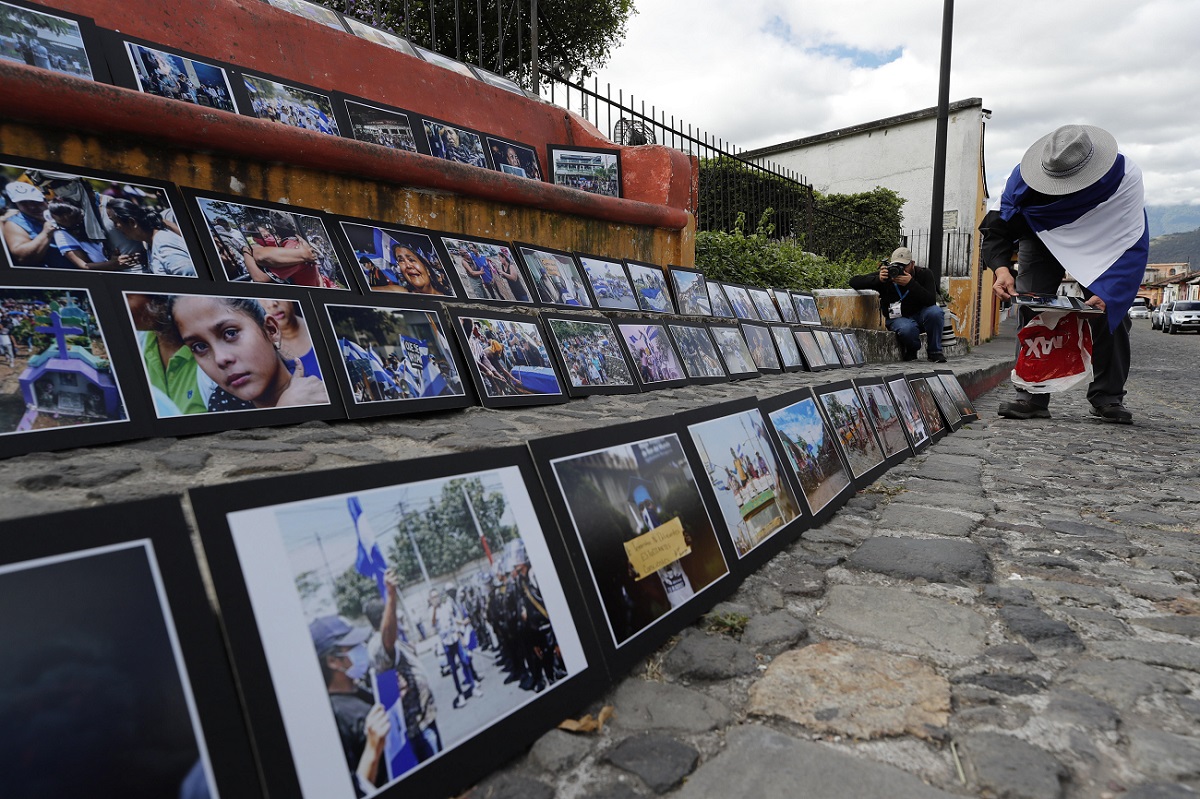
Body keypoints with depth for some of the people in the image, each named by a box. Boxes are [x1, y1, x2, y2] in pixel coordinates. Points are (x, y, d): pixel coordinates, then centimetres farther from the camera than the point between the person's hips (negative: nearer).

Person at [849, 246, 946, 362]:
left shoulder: (924, 274, -8)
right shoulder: (886, 275, -8)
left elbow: (931, 301, -23)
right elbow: (854, 282, -13)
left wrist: (911, 284, -34)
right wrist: (878, 279, -28)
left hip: (920, 315, 2)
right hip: (898, 318, -2)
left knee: (935, 312, -32)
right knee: (907, 329, -37)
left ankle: (935, 352, -8)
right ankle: (911, 350, 2)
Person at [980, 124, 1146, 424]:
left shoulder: (1126, 177, -35)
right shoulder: (1025, 176, -32)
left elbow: (1134, 246, -35)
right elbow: (997, 227, -25)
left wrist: (1107, 291, -50)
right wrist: (1002, 268, -44)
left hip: (1102, 241, 0)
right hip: (1043, 238, 1)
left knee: (1111, 309, -13)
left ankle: (1108, 397, -1)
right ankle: (1032, 395, -13)